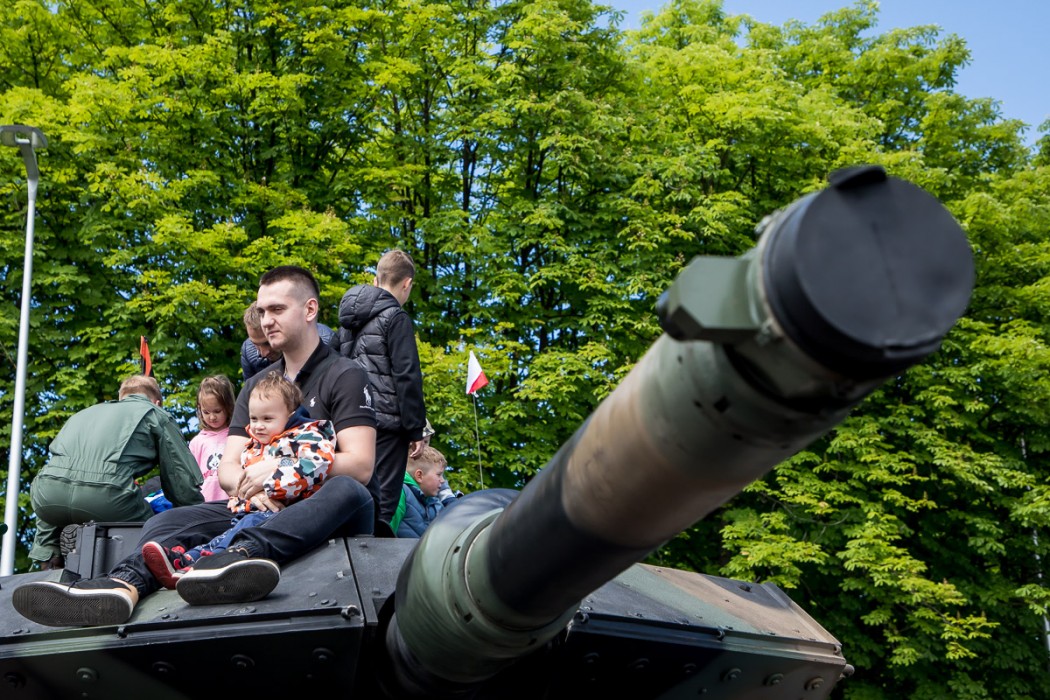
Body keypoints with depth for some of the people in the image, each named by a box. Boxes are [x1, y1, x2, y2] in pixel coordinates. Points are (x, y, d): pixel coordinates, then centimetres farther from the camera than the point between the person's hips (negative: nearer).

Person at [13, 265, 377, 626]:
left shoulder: (344, 376, 1)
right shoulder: (257, 385, 19)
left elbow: (360, 466, -11)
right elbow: (227, 467, 10)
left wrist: (280, 466, -20)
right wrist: (249, 485, -14)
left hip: (326, 515, -5)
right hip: (262, 509, 5)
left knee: (348, 491, -39)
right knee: (168, 520, -19)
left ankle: (242, 553, -65)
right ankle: (125, 583, -53)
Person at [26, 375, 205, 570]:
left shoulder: (85, 413, 37)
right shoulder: (157, 415, 23)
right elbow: (184, 481, 15)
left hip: (48, 495, 6)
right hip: (105, 495, -5)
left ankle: (48, 566, 21)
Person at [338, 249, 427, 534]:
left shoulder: (348, 320, 17)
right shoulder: (396, 318, -7)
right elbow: (407, 377, -12)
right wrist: (416, 429, -8)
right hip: (387, 421, -7)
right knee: (382, 500, -5)